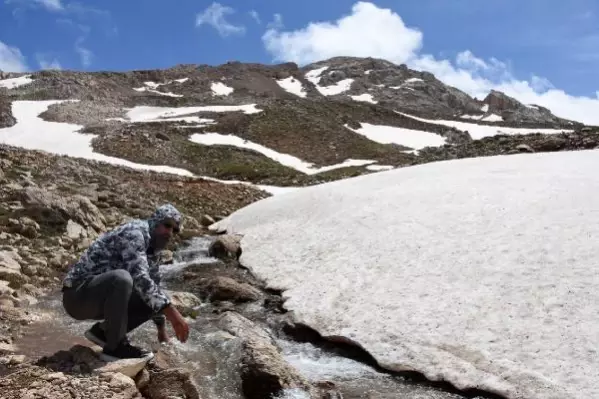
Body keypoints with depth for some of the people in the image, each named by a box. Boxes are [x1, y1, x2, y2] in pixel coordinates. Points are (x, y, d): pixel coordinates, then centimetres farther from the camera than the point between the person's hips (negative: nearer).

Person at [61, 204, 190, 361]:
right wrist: (173, 314, -37)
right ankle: (115, 346, -20)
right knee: (121, 278, -37)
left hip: (98, 297, 9)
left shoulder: (151, 248, 8)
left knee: (154, 299, -2)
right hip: (78, 295, -9)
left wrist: (162, 330, 19)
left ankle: (103, 330, 8)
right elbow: (140, 279, -34)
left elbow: (154, 286, 18)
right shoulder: (134, 232, -20)